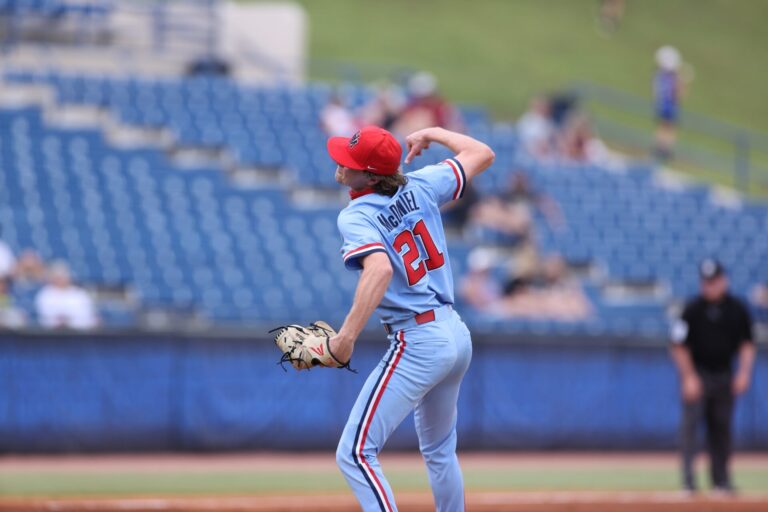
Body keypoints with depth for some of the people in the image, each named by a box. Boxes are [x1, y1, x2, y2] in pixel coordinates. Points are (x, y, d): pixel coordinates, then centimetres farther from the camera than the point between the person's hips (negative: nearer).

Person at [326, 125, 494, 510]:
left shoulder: (356, 217, -14)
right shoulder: (419, 187, 5)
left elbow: (380, 268, -32)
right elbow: (482, 154, 17)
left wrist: (347, 336, -34)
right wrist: (431, 134, 30)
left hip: (417, 344, -8)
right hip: (458, 334, 8)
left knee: (355, 453, -10)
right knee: (439, 450, 25)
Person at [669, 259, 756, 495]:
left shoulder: (737, 309, 3)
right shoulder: (693, 309, -8)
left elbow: (747, 343, 10)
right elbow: (679, 346, -6)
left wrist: (744, 372, -2)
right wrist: (689, 377, -13)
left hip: (724, 375, 4)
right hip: (696, 373, -4)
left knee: (721, 425, 8)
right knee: (691, 421, -13)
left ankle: (721, 478, 18)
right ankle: (688, 477, -18)